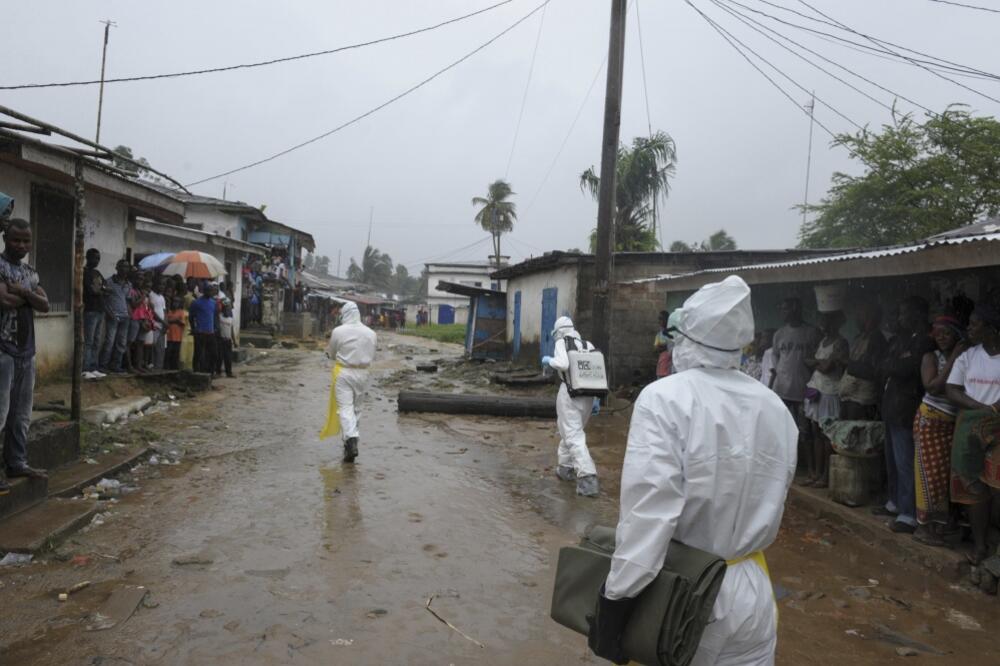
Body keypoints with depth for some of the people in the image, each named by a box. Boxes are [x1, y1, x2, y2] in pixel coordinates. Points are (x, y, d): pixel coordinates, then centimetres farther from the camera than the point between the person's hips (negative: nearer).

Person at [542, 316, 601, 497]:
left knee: (574, 435, -7)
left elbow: (563, 364, -21)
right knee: (572, 430, 24)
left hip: (569, 393, -6)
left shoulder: (562, 343, -3)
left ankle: (588, 479, -17)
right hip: (587, 394, 7)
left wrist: (549, 360, -2)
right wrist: (596, 397, 15)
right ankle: (566, 467, 35)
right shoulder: (588, 345, 13)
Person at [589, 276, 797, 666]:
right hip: (752, 591, 4)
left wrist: (617, 601, -20)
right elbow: (768, 506, 9)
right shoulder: (776, 409, 0)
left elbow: (648, 511, -25)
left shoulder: (665, 399, -18)